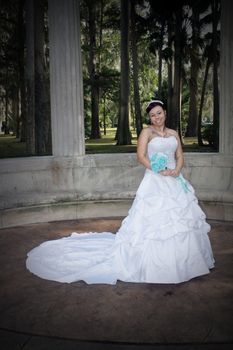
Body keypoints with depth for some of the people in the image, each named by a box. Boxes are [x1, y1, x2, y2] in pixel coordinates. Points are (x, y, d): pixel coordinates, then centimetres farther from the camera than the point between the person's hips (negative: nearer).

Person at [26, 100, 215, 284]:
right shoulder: (147, 131, 0)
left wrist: (176, 170, -9)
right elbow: (141, 155, -9)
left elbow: (180, 156, 12)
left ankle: (181, 262, 24)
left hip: (175, 183, 6)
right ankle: (152, 263, 7)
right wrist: (160, 171, -16)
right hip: (155, 183, -5)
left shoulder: (174, 133, 15)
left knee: (180, 221, 8)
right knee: (153, 222, -5)